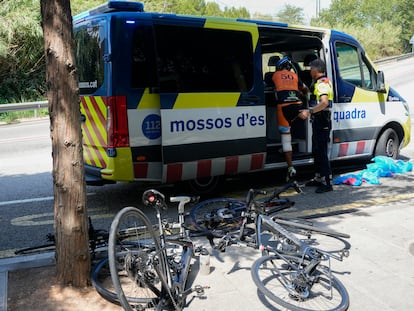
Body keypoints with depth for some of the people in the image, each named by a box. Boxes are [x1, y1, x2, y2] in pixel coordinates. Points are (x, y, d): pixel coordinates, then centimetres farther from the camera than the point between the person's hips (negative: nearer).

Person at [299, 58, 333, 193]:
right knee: (316, 151, 18)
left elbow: (324, 102, -32)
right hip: (318, 121, 11)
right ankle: (318, 178, 29)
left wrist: (309, 111, -38)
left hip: (322, 122, -11)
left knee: (321, 152, -10)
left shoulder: (322, 83, -16)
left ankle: (327, 183, -7)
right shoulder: (318, 82, 18)